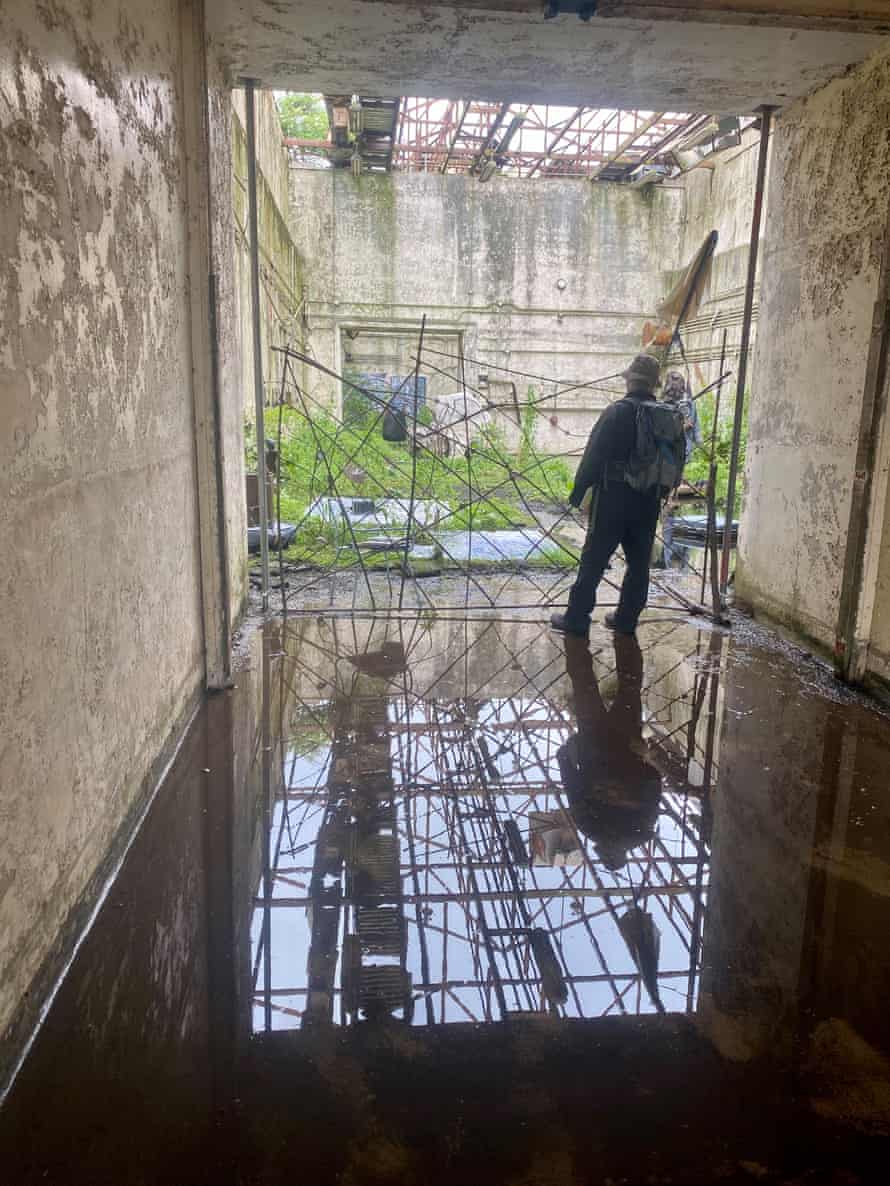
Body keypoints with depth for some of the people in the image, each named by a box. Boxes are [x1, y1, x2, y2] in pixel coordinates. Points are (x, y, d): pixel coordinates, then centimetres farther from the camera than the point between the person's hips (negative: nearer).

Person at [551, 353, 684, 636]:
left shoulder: (619, 412, -11)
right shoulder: (670, 418, 9)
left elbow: (595, 454, -13)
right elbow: (677, 462, 11)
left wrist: (578, 490, -7)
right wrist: (659, 491, 17)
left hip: (614, 498, -6)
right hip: (649, 502, 6)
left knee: (593, 560, 0)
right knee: (639, 562, 12)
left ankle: (576, 618, 4)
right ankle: (626, 618, 18)